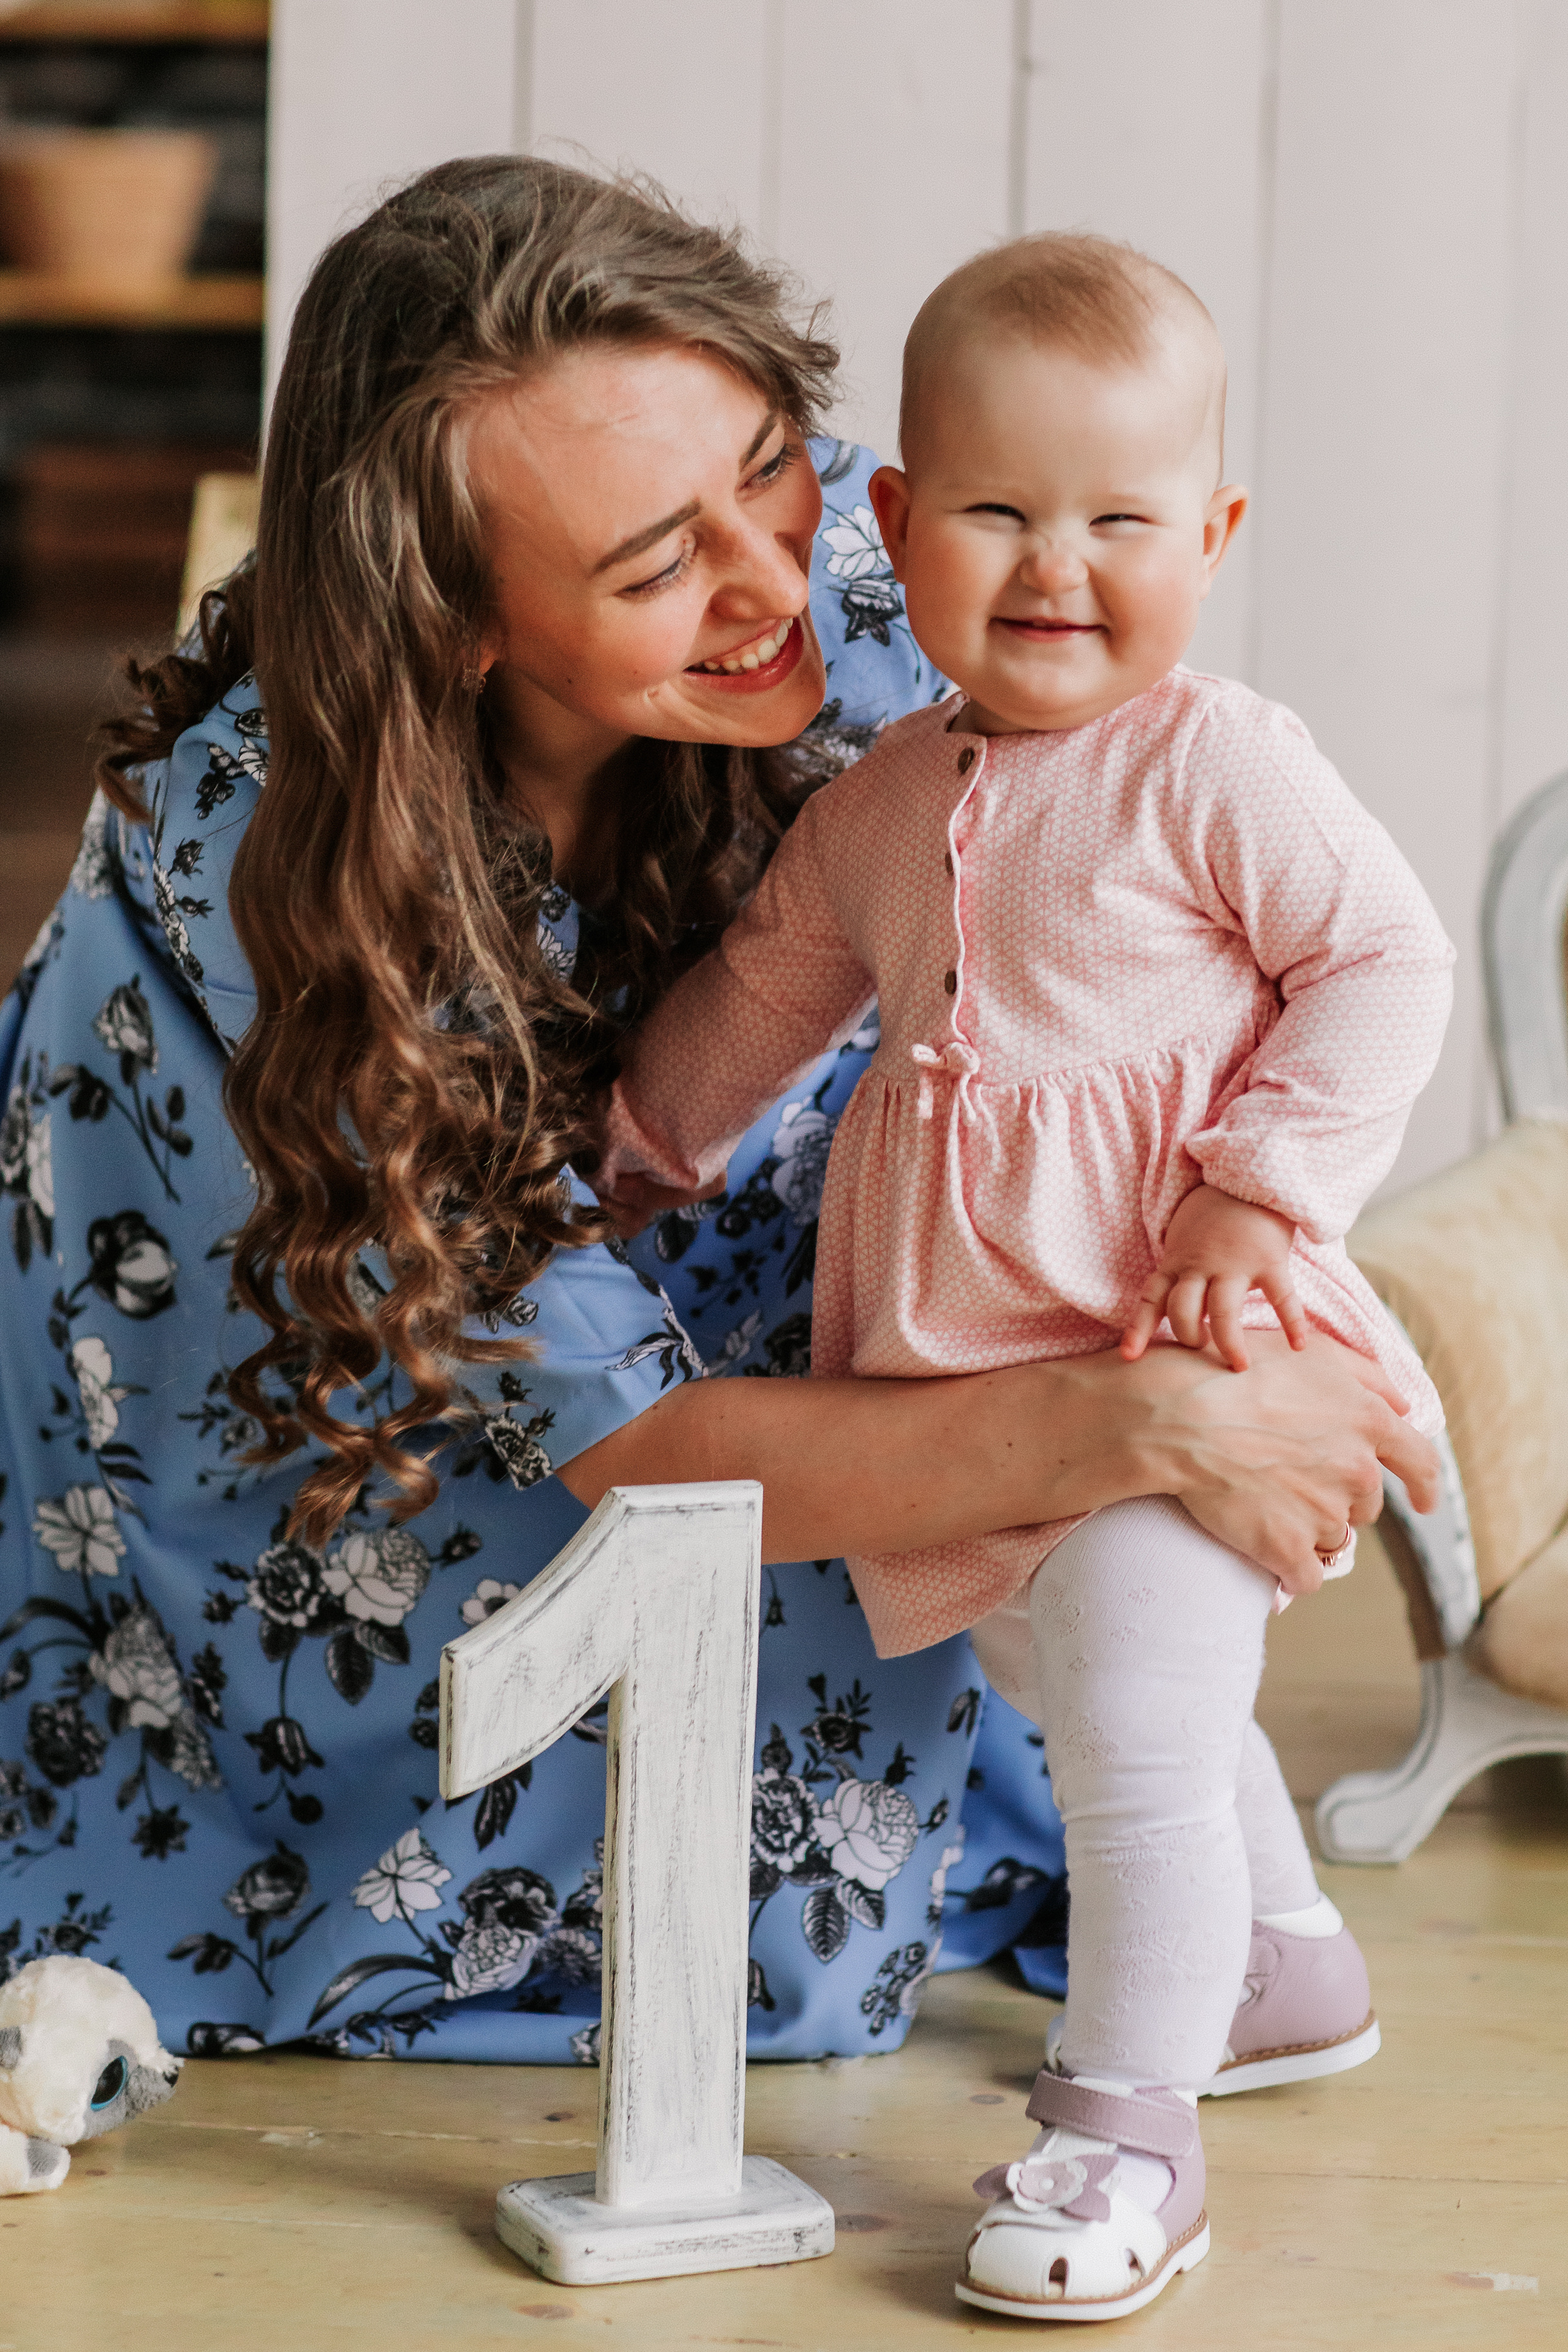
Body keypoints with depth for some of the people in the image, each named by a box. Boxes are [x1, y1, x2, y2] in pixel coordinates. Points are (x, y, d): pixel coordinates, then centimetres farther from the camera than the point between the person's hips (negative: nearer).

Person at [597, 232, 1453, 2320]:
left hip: (1169, 1363, -7)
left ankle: (1129, 2124, 1)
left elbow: (1387, 966, -10)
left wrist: (1261, 1190, -18)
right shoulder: (882, 800, 9)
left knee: (1141, 1731, -13)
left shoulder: (1217, 765, -10)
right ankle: (1290, 1954, 45)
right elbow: (770, 983, 24)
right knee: (1075, 1688, 22)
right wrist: (635, 1144, 32)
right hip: (966, 1368, 7)